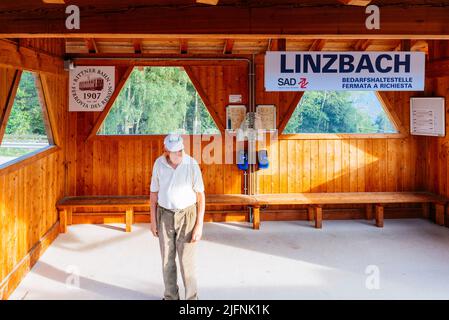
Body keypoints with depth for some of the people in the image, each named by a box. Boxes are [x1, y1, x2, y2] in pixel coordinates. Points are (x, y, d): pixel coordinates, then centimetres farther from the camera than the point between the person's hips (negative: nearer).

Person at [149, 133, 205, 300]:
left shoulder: (192, 164, -16)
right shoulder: (159, 164, -8)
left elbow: (201, 196, -11)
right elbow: (154, 192, 3)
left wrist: (199, 225, -14)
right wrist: (153, 220, 4)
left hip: (187, 216, -3)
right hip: (165, 216, 3)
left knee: (186, 261, -1)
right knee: (167, 259, 11)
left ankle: (191, 298, 17)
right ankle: (171, 296, 30)